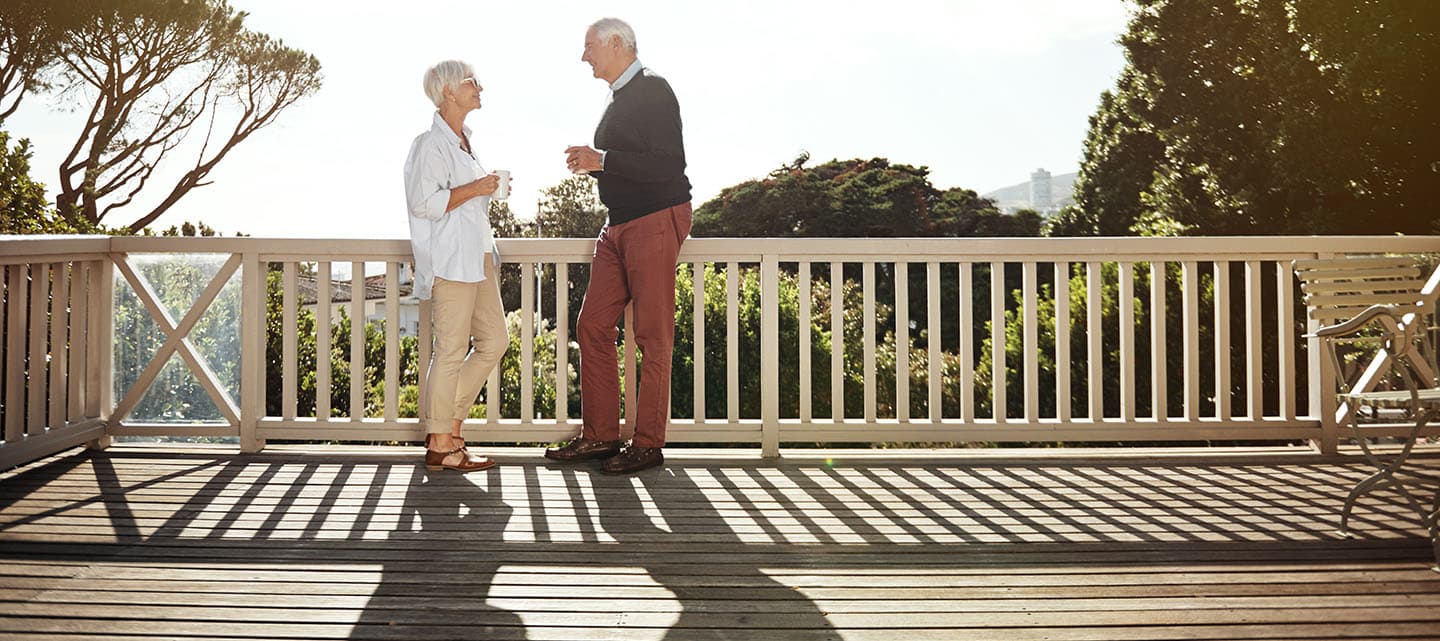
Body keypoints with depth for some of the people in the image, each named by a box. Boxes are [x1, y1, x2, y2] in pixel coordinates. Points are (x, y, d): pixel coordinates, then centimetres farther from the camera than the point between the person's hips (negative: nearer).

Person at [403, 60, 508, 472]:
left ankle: (448, 427, 16)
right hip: (450, 259, -10)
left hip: (477, 256, 10)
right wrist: (476, 188, -16)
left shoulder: (464, 140, 19)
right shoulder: (431, 144, -10)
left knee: (493, 341, 7)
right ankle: (440, 446, 3)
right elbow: (424, 202, -19)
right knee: (452, 350, -6)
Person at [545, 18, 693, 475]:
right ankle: (600, 436, 13)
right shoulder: (621, 98, 20)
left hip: (655, 222, -10)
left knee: (652, 336, -5)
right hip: (619, 226, 10)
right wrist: (591, 163, 8)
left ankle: (648, 444, 2)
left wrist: (603, 160, -16)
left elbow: (668, 165, -19)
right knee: (592, 327, 6)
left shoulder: (653, 91, -9)